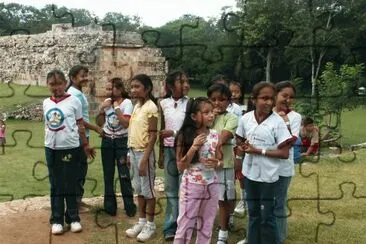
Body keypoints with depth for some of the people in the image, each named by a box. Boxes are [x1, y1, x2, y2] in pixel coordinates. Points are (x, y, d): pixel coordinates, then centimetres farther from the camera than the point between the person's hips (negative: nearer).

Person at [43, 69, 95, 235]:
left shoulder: (73, 101, -4)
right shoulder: (46, 103, 6)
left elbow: (80, 125, 2)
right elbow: (47, 125, 14)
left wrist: (85, 144, 5)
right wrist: (49, 141, 13)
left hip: (70, 148, -3)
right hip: (51, 149, 3)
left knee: (70, 185, 4)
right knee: (56, 186, 9)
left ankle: (73, 218, 17)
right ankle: (57, 220, 18)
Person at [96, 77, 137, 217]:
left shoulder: (126, 103, -10)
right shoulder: (107, 102, 5)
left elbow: (126, 123, -21)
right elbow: (99, 123, 8)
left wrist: (117, 107, -17)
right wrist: (102, 109, -7)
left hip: (122, 141, -5)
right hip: (107, 141, 5)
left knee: (124, 174, -3)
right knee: (108, 174, 9)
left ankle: (129, 206, 8)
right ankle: (110, 205, 20)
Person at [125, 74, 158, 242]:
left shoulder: (151, 107, -14)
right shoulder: (136, 106, 10)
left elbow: (153, 135, -16)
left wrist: (145, 159, -19)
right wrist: (130, 153, 14)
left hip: (144, 152, -8)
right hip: (134, 151, 8)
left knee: (147, 189, 3)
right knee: (138, 188, 14)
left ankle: (150, 224, 15)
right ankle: (141, 221, 26)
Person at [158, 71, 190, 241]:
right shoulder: (164, 103, 4)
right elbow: (162, 130, 10)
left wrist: (174, 133, -16)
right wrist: (161, 153, 11)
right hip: (169, 149, 3)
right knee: (171, 190, 10)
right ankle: (171, 227, 19)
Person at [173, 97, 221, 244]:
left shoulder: (215, 135, -1)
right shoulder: (185, 136, -11)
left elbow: (220, 162, 9)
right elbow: (180, 167, -12)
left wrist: (217, 163, -15)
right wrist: (194, 146, -21)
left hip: (211, 186, 4)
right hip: (191, 186, -3)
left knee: (206, 227, 14)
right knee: (185, 225, 5)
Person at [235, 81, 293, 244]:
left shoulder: (277, 122, -15)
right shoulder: (246, 118, -4)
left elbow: (284, 153, -15)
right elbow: (239, 141, 13)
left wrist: (259, 151, -20)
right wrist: (241, 147, -9)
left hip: (268, 175, -4)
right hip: (250, 173, 4)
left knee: (267, 216, 6)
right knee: (253, 213, 20)